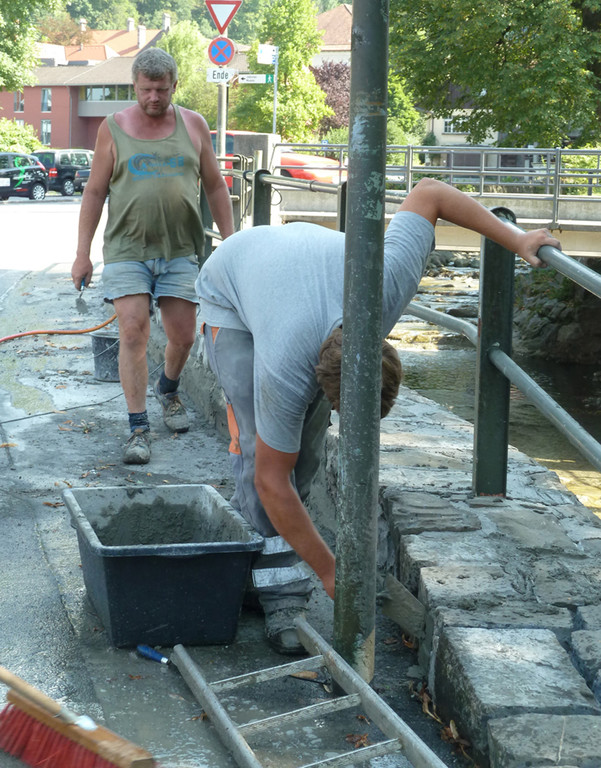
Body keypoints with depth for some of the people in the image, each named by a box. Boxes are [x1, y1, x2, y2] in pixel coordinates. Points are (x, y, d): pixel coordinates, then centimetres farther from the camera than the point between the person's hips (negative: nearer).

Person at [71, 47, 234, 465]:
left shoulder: (193, 125, 7)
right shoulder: (114, 128, 4)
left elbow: (216, 187, 12)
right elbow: (95, 193, 6)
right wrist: (82, 254, 2)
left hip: (180, 250, 2)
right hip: (127, 250, -2)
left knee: (183, 336, 5)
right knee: (133, 333, -10)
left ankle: (168, 388, 37)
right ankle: (139, 427, -5)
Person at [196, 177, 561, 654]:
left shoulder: (387, 284, -39)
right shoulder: (287, 373, -43)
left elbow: (428, 194, -22)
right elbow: (272, 480, -29)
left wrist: (516, 240, -17)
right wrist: (330, 571, -26)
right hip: (230, 295, -5)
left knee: (307, 442, -4)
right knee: (260, 443, -20)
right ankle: (283, 595, -13)